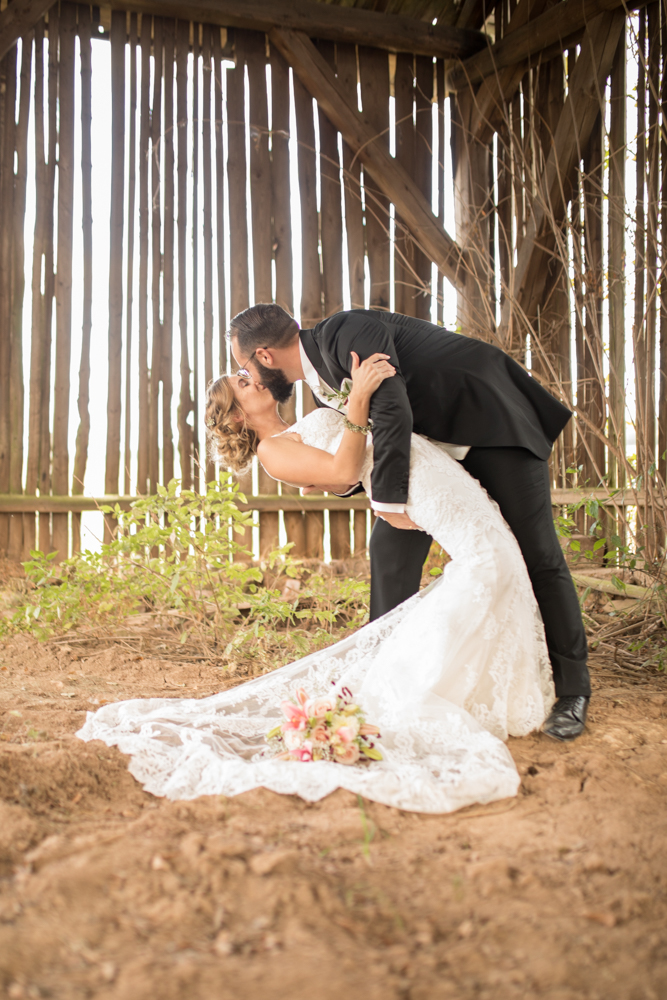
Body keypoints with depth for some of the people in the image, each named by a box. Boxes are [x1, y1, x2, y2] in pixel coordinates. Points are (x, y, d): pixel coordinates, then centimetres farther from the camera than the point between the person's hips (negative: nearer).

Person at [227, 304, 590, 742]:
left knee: (535, 553, -7)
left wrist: (389, 500, -28)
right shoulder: (322, 383, 3)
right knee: (392, 548, 1)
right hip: (437, 441, 9)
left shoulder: (347, 332, -25)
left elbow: (392, 411, -34)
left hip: (493, 417, -9)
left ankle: (572, 692, 6)